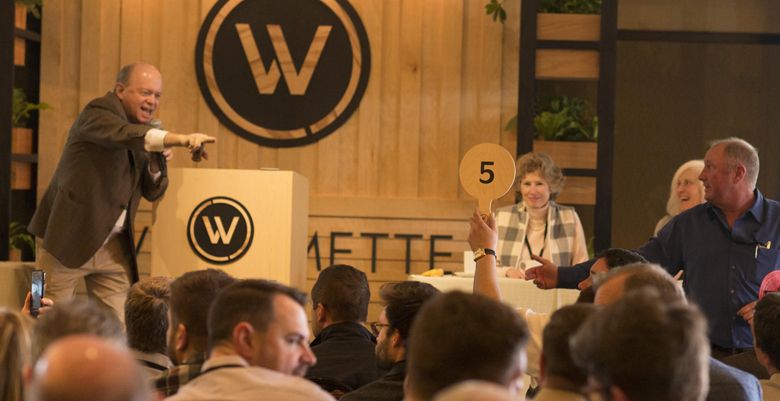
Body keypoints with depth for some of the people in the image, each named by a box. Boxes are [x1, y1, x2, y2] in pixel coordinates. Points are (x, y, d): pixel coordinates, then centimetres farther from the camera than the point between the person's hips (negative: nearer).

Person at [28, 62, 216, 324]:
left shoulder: (144, 134, 12)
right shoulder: (98, 112, -10)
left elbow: (153, 192, 15)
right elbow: (126, 134, -33)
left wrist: (159, 159, -6)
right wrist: (181, 139, -47)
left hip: (113, 246, 7)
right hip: (69, 239, -7)